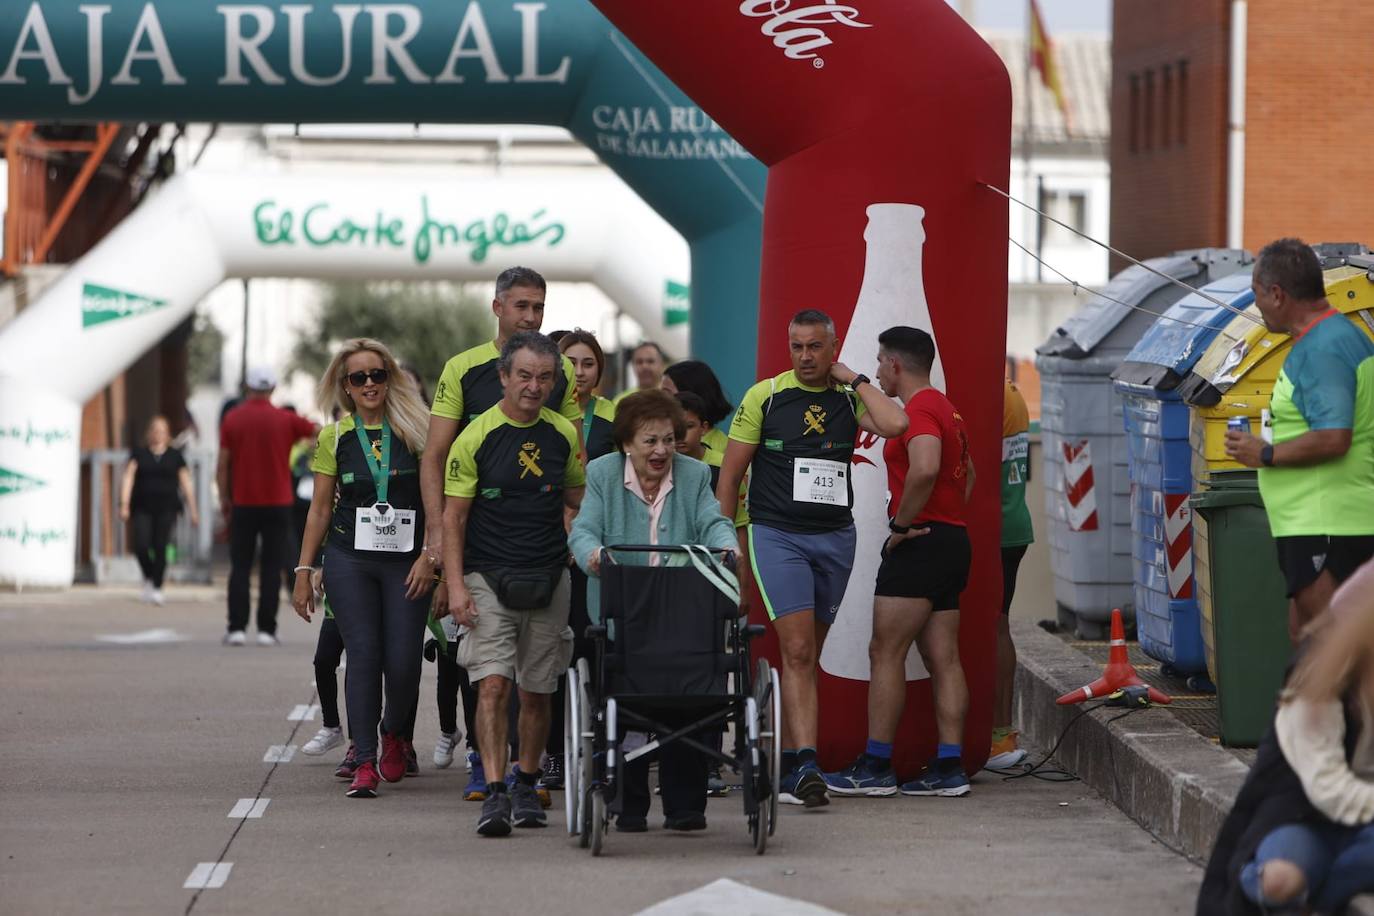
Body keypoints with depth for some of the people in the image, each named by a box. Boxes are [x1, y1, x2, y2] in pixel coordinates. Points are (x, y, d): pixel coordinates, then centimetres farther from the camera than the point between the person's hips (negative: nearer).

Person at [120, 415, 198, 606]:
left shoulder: (175, 456, 10)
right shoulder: (139, 454, 8)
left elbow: (186, 484, 10)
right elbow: (128, 479, 1)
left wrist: (193, 511, 5)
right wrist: (124, 504, -10)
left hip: (166, 509, 0)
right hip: (142, 509, 0)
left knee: (160, 549, -8)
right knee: (141, 545, -12)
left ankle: (157, 588, -2)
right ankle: (148, 577, 15)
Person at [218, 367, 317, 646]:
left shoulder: (232, 419, -2)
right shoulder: (285, 420, -3)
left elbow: (223, 466, -3)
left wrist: (224, 498, 5)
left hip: (243, 504, 0)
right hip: (277, 504, 0)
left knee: (240, 566, 5)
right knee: (271, 568, 3)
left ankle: (237, 628, -4)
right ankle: (266, 629, -1)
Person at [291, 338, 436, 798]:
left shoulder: (413, 431, 3)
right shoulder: (334, 437, 6)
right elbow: (320, 509, 10)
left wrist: (428, 556, -8)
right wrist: (304, 572, 7)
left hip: (405, 562, 0)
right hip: (349, 560, 0)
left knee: (403, 662, -4)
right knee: (364, 656, -8)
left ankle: (393, 732, 26)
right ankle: (364, 763, -5)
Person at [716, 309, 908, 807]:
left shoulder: (848, 397, 5)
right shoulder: (764, 396, -1)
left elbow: (895, 424, -17)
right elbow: (730, 473, 3)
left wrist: (854, 379, -7)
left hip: (835, 537, 3)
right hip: (777, 536, -3)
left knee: (806, 656, 11)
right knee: (797, 651, -15)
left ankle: (786, 761, 20)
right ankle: (805, 766, -23)